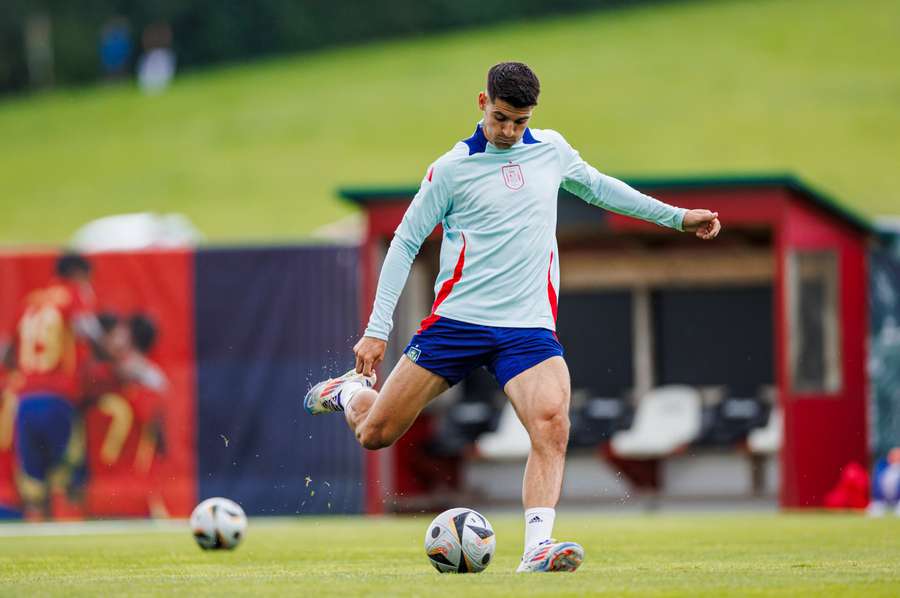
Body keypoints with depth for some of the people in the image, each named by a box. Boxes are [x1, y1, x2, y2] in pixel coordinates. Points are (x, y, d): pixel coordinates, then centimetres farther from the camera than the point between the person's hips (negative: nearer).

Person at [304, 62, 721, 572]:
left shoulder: (552, 150, 8)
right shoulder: (452, 169, -4)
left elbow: (597, 186, 28)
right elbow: (405, 243, 2)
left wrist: (677, 217, 30)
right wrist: (377, 329, -3)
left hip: (529, 328, 2)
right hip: (457, 320, -2)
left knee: (553, 427, -25)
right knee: (375, 434, 1)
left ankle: (538, 548, -28)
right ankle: (352, 391, 36)